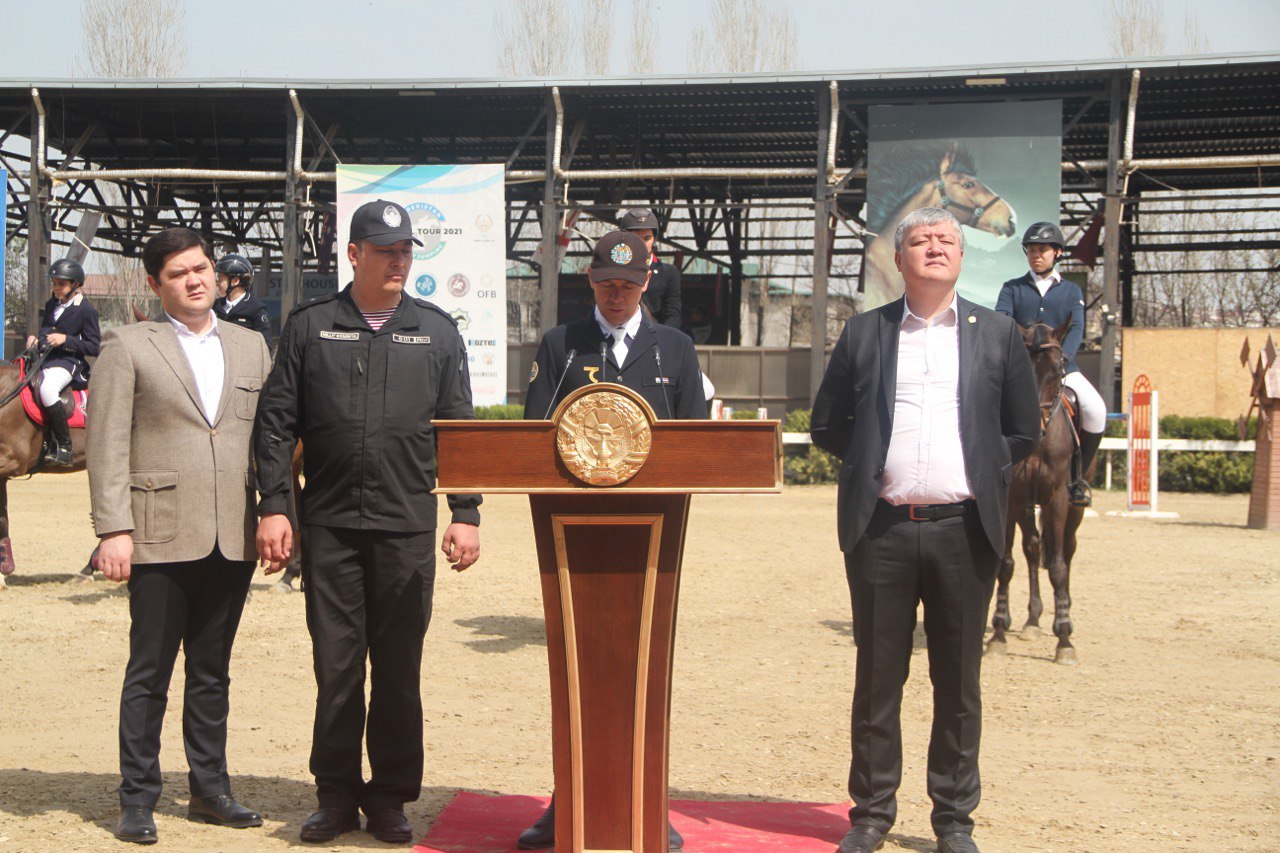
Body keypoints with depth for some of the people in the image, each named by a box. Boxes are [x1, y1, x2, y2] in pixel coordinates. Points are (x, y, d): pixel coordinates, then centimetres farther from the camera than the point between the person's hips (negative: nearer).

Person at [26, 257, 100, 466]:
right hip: (43, 358, 9)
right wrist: (35, 338, 7)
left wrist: (66, 339, -19)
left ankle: (64, 447, -24)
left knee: (47, 389, -35)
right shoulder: (52, 304, 18)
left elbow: (94, 347, -7)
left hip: (67, 361, -9)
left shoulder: (87, 310, -5)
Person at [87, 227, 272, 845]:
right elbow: (107, 445, -3)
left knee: (212, 672, 13)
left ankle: (210, 790, 22)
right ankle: (137, 800, 13)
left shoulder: (251, 347, 14)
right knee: (149, 674, 3)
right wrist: (114, 529, -10)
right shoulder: (128, 347, 2)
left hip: (233, 538, 4)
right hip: (162, 537, -4)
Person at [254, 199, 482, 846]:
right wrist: (274, 507, -3)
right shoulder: (309, 327, 6)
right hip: (329, 525, 0)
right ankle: (336, 795, 18)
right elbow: (276, 424, 5)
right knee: (335, 666, 5)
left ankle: (389, 798, 17)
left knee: (399, 669, 6)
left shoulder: (436, 331, 8)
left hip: (408, 526, 1)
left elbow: (459, 430, 8)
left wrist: (466, 514, 1)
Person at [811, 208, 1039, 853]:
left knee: (958, 683, 7)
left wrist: (979, 477, 6)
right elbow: (826, 424, 12)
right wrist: (873, 465, 6)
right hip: (880, 528, 0)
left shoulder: (997, 334, 8)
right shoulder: (863, 333, 8)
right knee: (877, 677, 6)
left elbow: (1023, 432, 12)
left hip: (963, 528, 0)